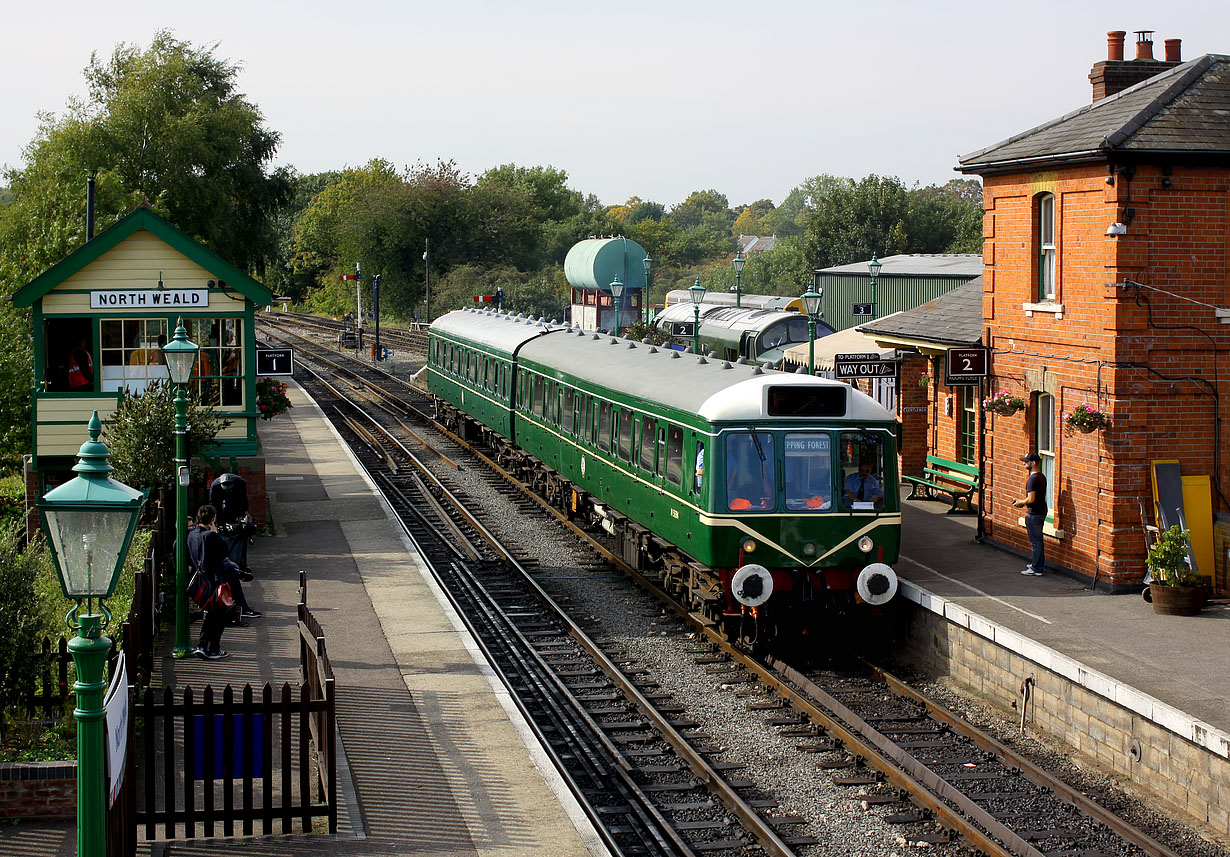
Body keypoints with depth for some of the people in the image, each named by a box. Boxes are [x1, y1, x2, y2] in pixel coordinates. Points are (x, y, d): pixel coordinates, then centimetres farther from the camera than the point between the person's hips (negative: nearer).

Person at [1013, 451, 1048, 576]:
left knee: (1035, 541, -3)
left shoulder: (1032, 479, -20)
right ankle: (1039, 564, 27)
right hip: (1041, 511, 10)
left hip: (1034, 513, -10)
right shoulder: (1041, 477, 10)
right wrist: (1023, 501, 15)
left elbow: (1031, 499, -25)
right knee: (1038, 540, 19)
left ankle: (1036, 569, 1)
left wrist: (1020, 503, -7)